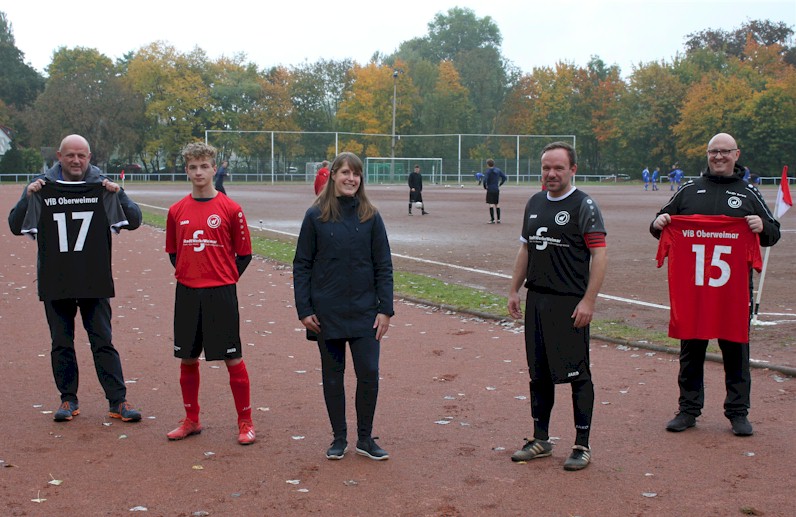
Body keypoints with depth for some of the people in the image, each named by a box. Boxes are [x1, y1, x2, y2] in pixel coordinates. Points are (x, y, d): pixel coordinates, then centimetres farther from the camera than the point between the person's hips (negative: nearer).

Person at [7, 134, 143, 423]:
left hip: (95, 280, -1)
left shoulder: (102, 186, 1)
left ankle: (118, 401, 5)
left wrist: (118, 194, -17)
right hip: (55, 282, 1)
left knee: (103, 342, 1)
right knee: (61, 343, 9)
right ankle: (68, 400, 22)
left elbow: (133, 221, -1)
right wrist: (28, 197, -14)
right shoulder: (42, 187, 3)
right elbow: (16, 226, 1)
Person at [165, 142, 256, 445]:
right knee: (187, 358, 11)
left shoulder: (230, 209, -5)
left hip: (221, 294, -4)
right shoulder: (177, 211, 6)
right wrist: (188, 275, 7)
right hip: (187, 294, 4)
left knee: (232, 358, 0)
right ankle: (191, 420, 26)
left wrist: (225, 279, -1)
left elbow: (244, 254, 1)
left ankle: (245, 422, 11)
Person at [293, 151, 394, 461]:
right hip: (327, 313, 0)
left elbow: (383, 266, 2)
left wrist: (385, 309, -4)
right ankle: (339, 438, 22)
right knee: (333, 375, 8)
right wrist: (304, 309, -5)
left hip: (365, 312, 1)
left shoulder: (370, 217, 1)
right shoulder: (316, 216, -2)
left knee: (369, 373, -2)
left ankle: (365, 439, 15)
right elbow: (301, 265, 0)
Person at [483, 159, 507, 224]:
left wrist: (485, 186, -7)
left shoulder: (487, 171, -11)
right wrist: (499, 184, 12)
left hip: (490, 190, -5)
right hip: (497, 190, 5)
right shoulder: (498, 170, 6)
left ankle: (492, 220, -6)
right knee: (497, 204, 11)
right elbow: (504, 177, 8)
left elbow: (485, 179, -23)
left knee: (491, 204, -3)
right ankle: (498, 219, 13)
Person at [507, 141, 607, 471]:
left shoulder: (583, 206, -8)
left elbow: (599, 255, -13)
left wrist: (588, 300, -19)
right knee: (539, 372, 13)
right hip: (536, 300, 7)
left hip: (570, 304, -7)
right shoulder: (534, 203, 14)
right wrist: (514, 290, 16)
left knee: (577, 374, -1)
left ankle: (582, 445, 8)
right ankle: (541, 440, 24)